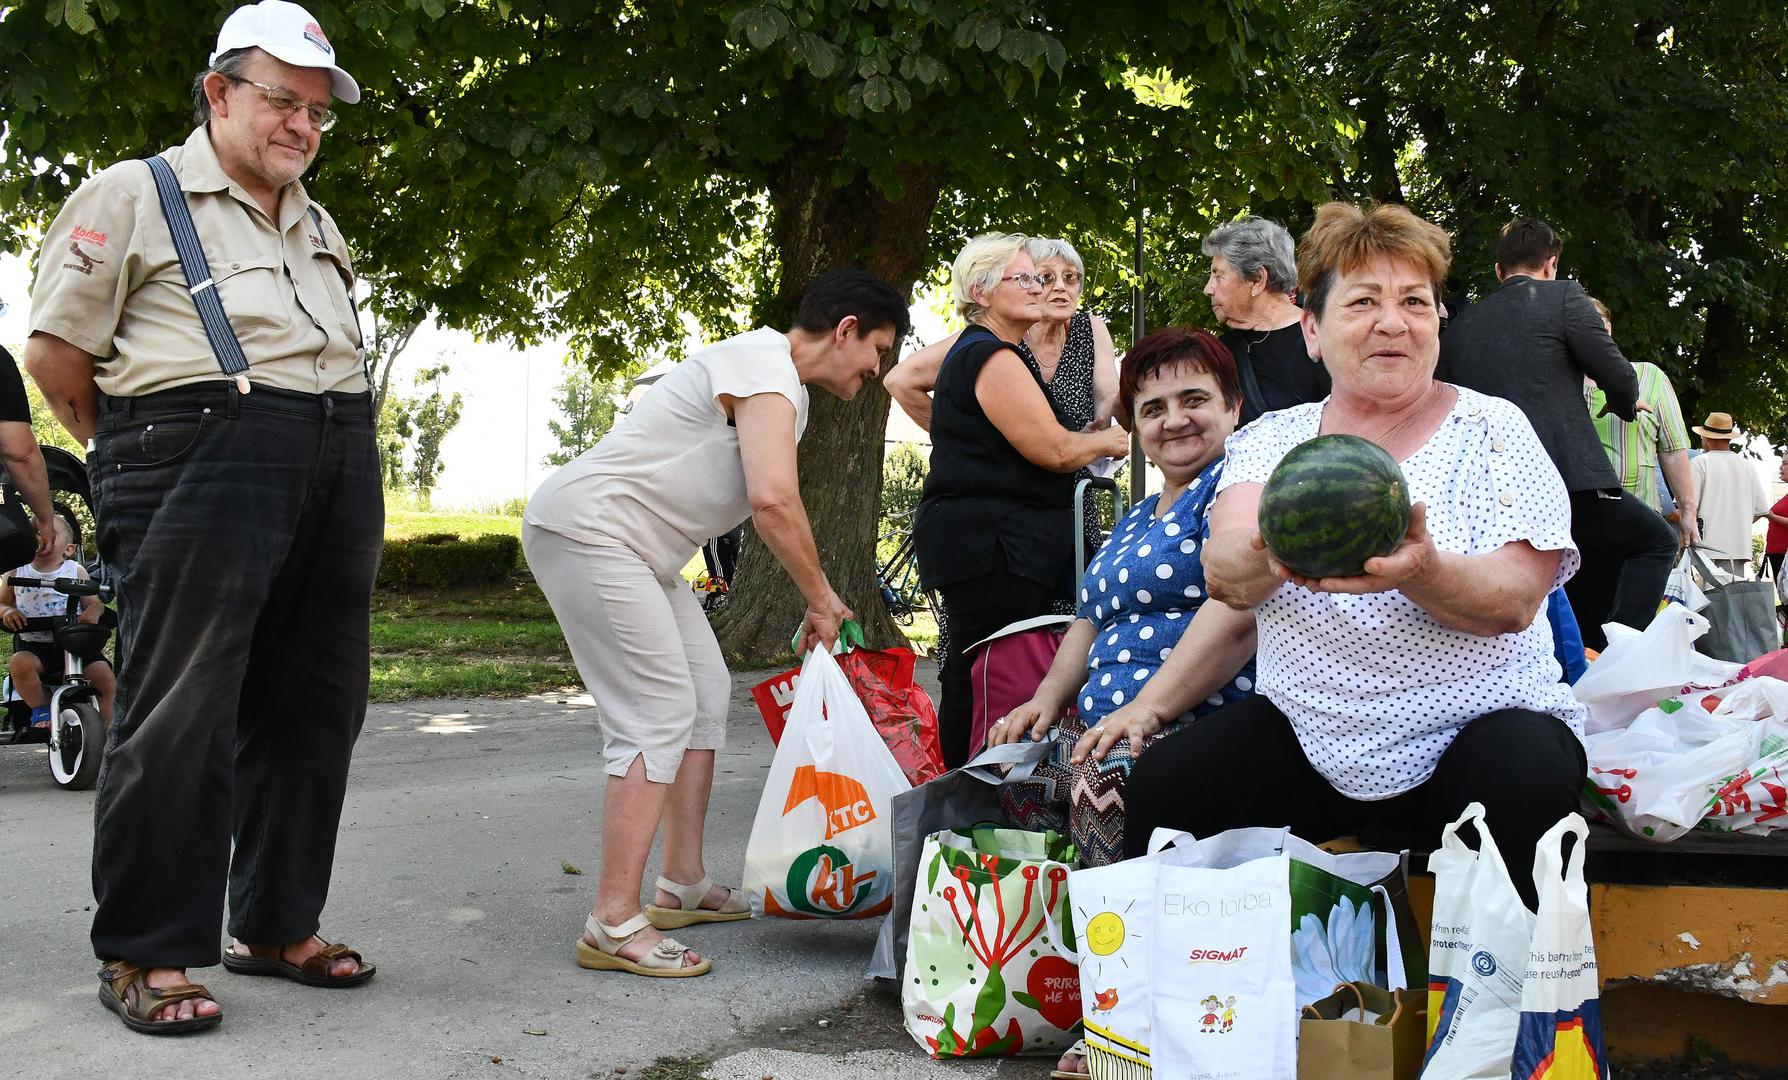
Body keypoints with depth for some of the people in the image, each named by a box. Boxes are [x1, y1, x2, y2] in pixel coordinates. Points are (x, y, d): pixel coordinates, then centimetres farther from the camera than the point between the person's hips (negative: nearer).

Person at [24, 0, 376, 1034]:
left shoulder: (319, 225, 24)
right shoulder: (136, 195, 4)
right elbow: (56, 351, 1)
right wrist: (134, 455, 7)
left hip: (339, 466, 7)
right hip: (205, 459, -7)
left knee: (312, 708, 8)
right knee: (181, 711, -8)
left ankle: (279, 925, 20)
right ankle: (147, 951, 1)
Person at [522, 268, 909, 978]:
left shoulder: (784, 384, 17)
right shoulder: (768, 368, -17)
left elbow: (768, 502, 20)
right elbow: (773, 502, -30)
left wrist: (818, 603, 13)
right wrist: (822, 599, -17)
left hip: (636, 547, 11)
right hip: (585, 528, -11)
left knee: (705, 691, 12)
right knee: (658, 713, -14)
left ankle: (683, 886, 19)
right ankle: (614, 925, -13)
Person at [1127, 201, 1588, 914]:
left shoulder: (1492, 430, 1)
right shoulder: (1273, 439, 7)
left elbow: (1515, 599, -12)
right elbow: (1226, 578, -11)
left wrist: (1418, 571, -35)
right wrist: (1270, 552, -36)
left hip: (1480, 726, -2)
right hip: (1308, 739, 2)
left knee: (1525, 775, -33)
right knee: (1163, 783, -20)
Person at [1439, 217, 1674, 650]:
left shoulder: (1458, 327, 16)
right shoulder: (1563, 296, 2)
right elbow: (1618, 375, 0)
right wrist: (1625, 405, 22)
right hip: (1568, 476, -6)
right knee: (1657, 541, 13)